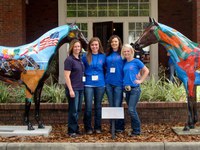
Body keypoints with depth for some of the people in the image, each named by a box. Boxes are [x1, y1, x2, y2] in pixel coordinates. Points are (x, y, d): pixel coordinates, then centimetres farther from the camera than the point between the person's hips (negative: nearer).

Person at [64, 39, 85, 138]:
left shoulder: (80, 59, 13)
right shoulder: (69, 60, -9)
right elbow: (67, 76, -13)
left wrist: (82, 85, 11)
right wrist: (70, 90, -18)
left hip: (80, 88, 7)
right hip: (73, 89, -7)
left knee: (78, 110, 12)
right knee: (73, 110, -2)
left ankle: (76, 128, 22)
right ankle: (71, 131, 7)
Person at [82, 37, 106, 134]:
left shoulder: (103, 57, 5)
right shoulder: (85, 57, 2)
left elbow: (105, 69, 14)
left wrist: (104, 79, 5)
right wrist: (87, 76, 1)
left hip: (100, 84, 1)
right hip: (88, 84, -1)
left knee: (98, 106, 9)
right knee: (88, 107, -2)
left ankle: (98, 127, 19)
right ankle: (88, 128, 10)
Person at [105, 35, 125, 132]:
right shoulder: (107, 55, 11)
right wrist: (106, 77, 10)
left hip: (118, 83, -4)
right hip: (109, 83, 4)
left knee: (117, 106, -3)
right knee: (111, 106, 10)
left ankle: (119, 127, 8)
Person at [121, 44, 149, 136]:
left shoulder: (136, 61, -4)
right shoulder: (124, 63, 12)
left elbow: (146, 71, -2)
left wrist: (140, 80, -6)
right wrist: (124, 84, 11)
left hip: (135, 88, -6)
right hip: (127, 89, 6)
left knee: (131, 110, -12)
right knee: (132, 110, 10)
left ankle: (136, 130, 0)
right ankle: (135, 129, 19)